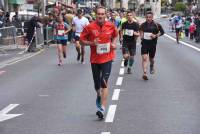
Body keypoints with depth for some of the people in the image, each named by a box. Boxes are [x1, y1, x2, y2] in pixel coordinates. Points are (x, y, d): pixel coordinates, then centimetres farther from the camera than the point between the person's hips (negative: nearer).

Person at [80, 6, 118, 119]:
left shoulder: (111, 26, -2)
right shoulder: (90, 27, -7)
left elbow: (115, 36, 18)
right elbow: (82, 40, 1)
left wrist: (114, 44, 0)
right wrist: (92, 43, -16)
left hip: (107, 58, -1)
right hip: (95, 59, 1)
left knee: (104, 82, -14)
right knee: (97, 84, 13)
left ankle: (102, 108, -17)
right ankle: (99, 97, 49)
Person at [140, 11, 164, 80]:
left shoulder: (156, 25, -3)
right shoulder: (143, 25, 3)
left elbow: (162, 32, 1)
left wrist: (156, 35, -13)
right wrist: (141, 36, -1)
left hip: (152, 43, 0)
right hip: (144, 43, 0)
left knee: (151, 58, 14)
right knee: (144, 58, -13)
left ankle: (152, 66, 49)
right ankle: (145, 73, -17)